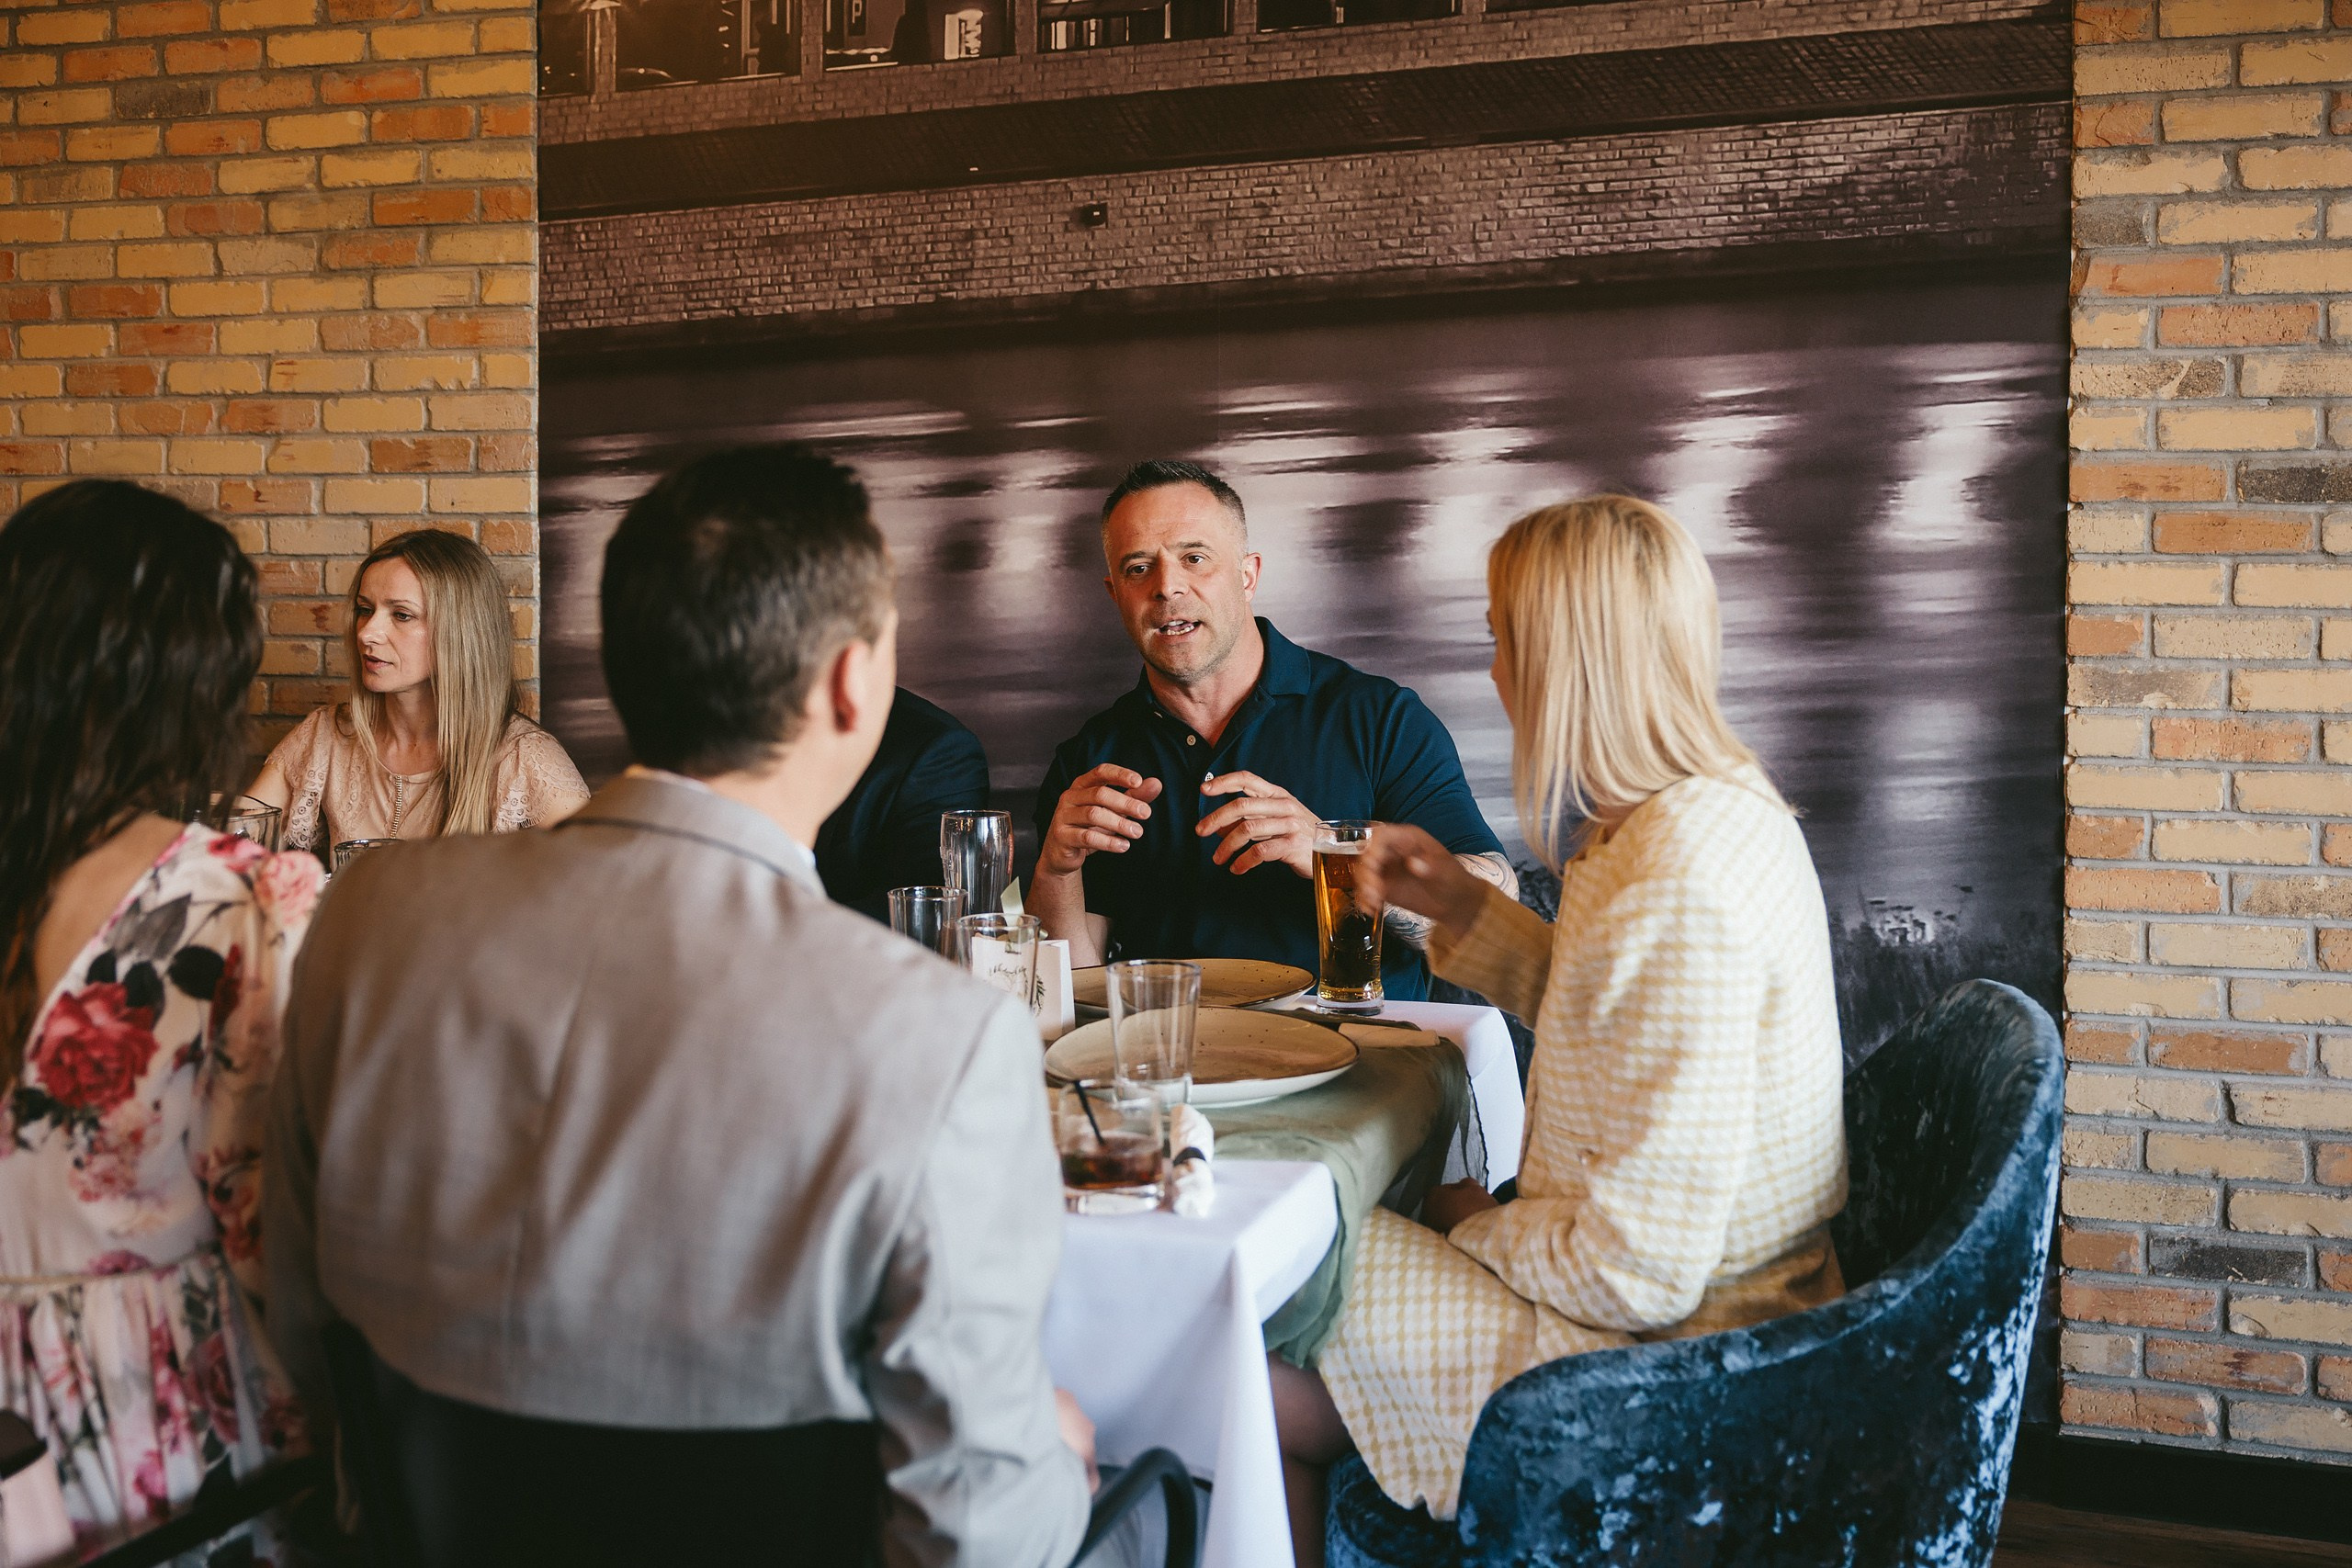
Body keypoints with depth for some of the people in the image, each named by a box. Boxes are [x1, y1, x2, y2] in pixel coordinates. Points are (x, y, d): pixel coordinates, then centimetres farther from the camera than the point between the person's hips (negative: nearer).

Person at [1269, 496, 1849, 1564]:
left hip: (1660, 1351, -10)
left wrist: (1476, 1226, -9)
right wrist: (1461, 907, 7)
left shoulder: (1677, 884, -29)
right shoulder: (1716, 809, 3)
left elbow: (1642, 1267, -28)